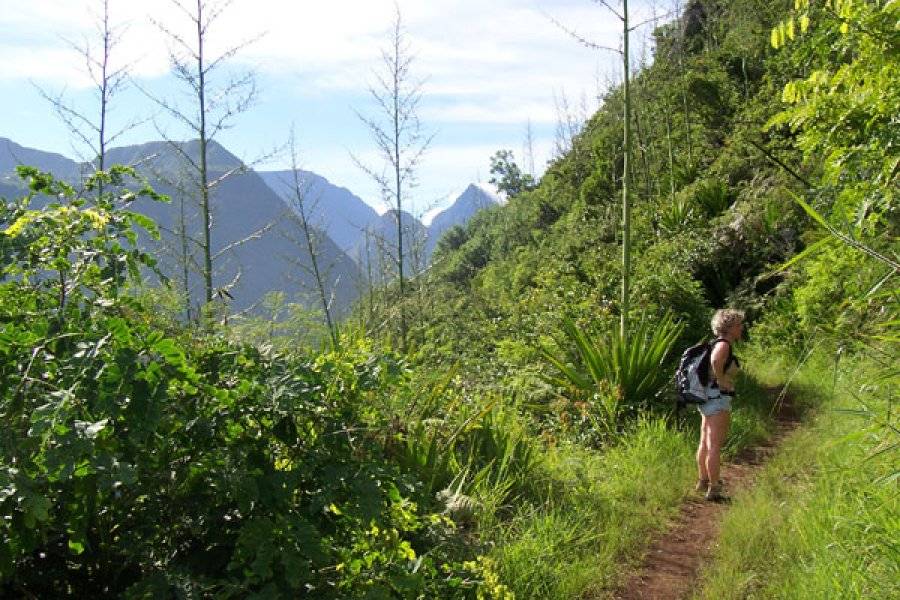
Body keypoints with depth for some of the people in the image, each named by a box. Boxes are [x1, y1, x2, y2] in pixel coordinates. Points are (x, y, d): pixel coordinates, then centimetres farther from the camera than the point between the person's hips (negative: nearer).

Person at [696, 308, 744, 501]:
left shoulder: (718, 344, 14)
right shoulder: (723, 345, -16)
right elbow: (716, 361, -38)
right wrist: (721, 382, -24)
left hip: (707, 398, 10)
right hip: (719, 398, -10)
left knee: (705, 443, 18)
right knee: (715, 446, -9)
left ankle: (703, 481, 29)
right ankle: (714, 489, -7)